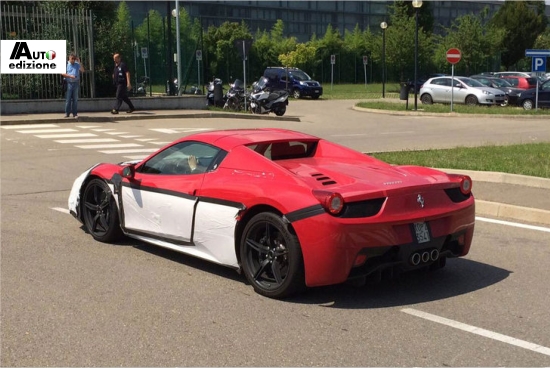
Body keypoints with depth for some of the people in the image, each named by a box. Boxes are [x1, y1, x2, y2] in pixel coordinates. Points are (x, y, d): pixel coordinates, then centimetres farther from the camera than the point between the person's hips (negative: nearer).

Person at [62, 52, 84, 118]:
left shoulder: (77, 64, 8)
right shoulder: (66, 64, 2)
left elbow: (82, 70, -4)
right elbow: (63, 74, -3)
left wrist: (79, 62, -8)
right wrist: (70, 76, -15)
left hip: (76, 83, 2)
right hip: (68, 83, -2)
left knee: (75, 99, 5)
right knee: (68, 99, 1)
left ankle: (75, 113, 9)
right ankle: (67, 113, 7)